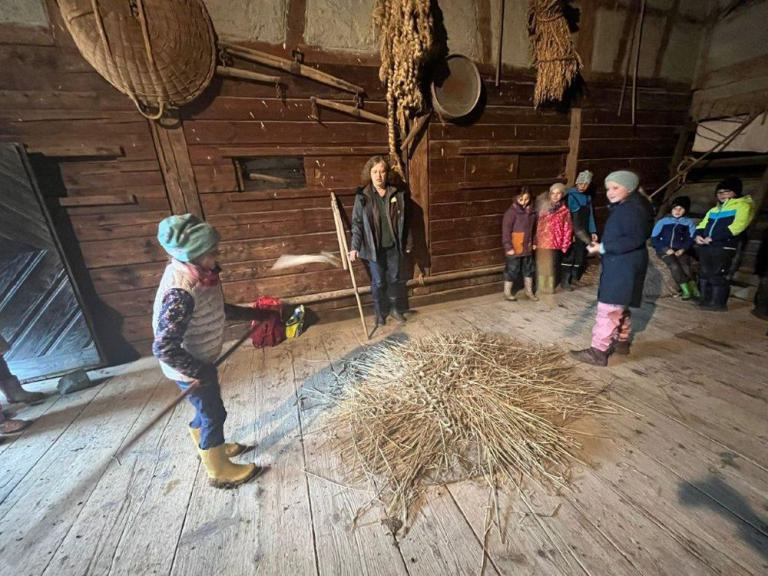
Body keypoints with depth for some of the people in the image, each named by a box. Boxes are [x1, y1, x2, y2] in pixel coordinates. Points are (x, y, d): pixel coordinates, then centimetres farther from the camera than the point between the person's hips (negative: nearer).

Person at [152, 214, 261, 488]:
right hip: (189, 368, -8)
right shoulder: (179, 292, -35)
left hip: (200, 359, 8)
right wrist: (201, 372, -23)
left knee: (206, 408, 27)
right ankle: (220, 471, 34)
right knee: (214, 413, 10)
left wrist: (241, 312, 8)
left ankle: (208, 447, 53)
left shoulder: (194, 270, -6)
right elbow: (164, 348, -33)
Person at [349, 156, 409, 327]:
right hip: (374, 247, -2)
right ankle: (379, 313, 28)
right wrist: (354, 247, -15)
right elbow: (357, 223, -7)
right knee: (378, 282, 8)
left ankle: (395, 308, 35)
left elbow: (403, 221, 5)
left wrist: (405, 242, 8)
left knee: (394, 279, 14)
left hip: (393, 246, 2)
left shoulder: (397, 194, -1)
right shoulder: (362, 196, -7)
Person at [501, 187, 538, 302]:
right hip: (515, 248, -6)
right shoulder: (511, 211, -14)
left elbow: (534, 228, 15)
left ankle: (529, 291, 31)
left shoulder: (531, 211, 6)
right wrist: (508, 247, -18)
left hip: (527, 247, 6)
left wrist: (534, 243, 13)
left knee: (529, 269, 16)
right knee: (512, 270, 3)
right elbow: (506, 230, -16)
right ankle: (507, 292, 19)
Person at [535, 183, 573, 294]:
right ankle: (541, 286, 23)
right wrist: (534, 240, 3)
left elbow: (567, 229, 0)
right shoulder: (543, 206, 5)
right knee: (541, 266, 10)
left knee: (551, 266, 6)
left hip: (554, 243, -2)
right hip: (541, 242, 2)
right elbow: (536, 223, 7)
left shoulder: (564, 210, -1)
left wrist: (564, 245, -3)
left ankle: (549, 287, 19)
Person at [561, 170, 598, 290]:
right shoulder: (570, 195, -7)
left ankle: (574, 278, 21)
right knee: (569, 256, -4)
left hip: (583, 233, 7)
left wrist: (593, 231, 9)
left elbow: (590, 215, 15)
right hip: (571, 232, -6)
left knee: (580, 255, 9)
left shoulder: (588, 197, 14)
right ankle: (565, 281, 4)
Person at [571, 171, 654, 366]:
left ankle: (598, 351, -6)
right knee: (620, 307, 21)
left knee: (608, 308, -10)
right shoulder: (622, 207, 15)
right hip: (618, 263, 11)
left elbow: (635, 240, -23)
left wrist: (603, 247, -23)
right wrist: (603, 245, 7)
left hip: (624, 265, -11)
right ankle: (622, 341, 36)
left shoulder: (634, 209, -16)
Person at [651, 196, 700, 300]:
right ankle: (686, 290, -26)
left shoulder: (689, 223, 13)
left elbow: (691, 239, 4)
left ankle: (694, 290, -24)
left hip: (680, 251, 2)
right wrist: (666, 249, -10)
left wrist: (682, 249, -13)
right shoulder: (663, 222, 8)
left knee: (685, 267, -25)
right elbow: (654, 238, 1)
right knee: (675, 266, -27)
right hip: (665, 250, -2)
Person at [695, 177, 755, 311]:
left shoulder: (743, 206, 2)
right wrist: (698, 235, -4)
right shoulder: (714, 209, 23)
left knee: (718, 276, -6)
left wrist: (713, 238, -19)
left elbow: (737, 226, -12)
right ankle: (706, 300, 16)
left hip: (724, 248, -7)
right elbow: (703, 224, 19)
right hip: (705, 247, 7)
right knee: (704, 274, 8)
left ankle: (717, 303, -1)